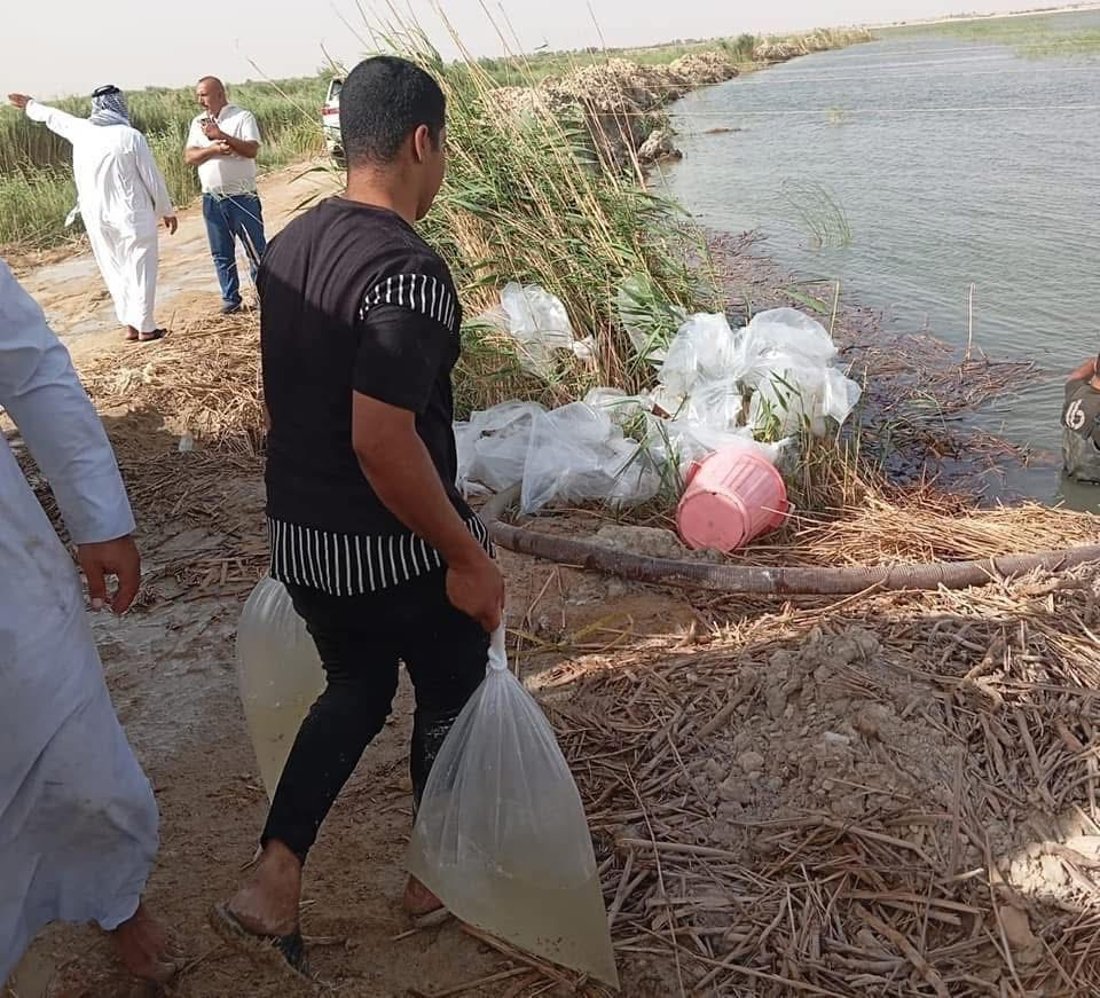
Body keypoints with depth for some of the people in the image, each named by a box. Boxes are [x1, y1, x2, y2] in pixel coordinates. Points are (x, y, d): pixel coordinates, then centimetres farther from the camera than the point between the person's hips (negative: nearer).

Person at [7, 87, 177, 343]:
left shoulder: (81, 130, 2)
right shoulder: (130, 136, -13)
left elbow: (54, 117, 23)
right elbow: (152, 178, -8)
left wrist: (31, 106, 44)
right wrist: (166, 210, 5)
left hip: (96, 217, 5)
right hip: (132, 215, -5)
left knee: (115, 270, 14)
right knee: (140, 269, 3)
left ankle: (130, 324, 16)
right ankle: (145, 327, 4)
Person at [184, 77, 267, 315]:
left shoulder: (242, 117, -4)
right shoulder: (198, 122, 11)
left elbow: (252, 150, -17)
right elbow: (189, 157, 1)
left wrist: (221, 136, -19)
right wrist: (213, 149, -15)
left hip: (242, 197, -5)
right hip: (211, 199, 5)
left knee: (256, 249, -1)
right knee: (221, 253, 9)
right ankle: (230, 298, 19)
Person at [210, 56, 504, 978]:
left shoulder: (286, 249, 3)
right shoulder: (408, 269, -23)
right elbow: (382, 441, -29)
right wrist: (468, 557, -19)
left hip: (298, 537, 7)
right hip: (396, 550, -7)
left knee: (355, 691, 26)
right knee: (450, 697, 18)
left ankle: (274, 881, 19)